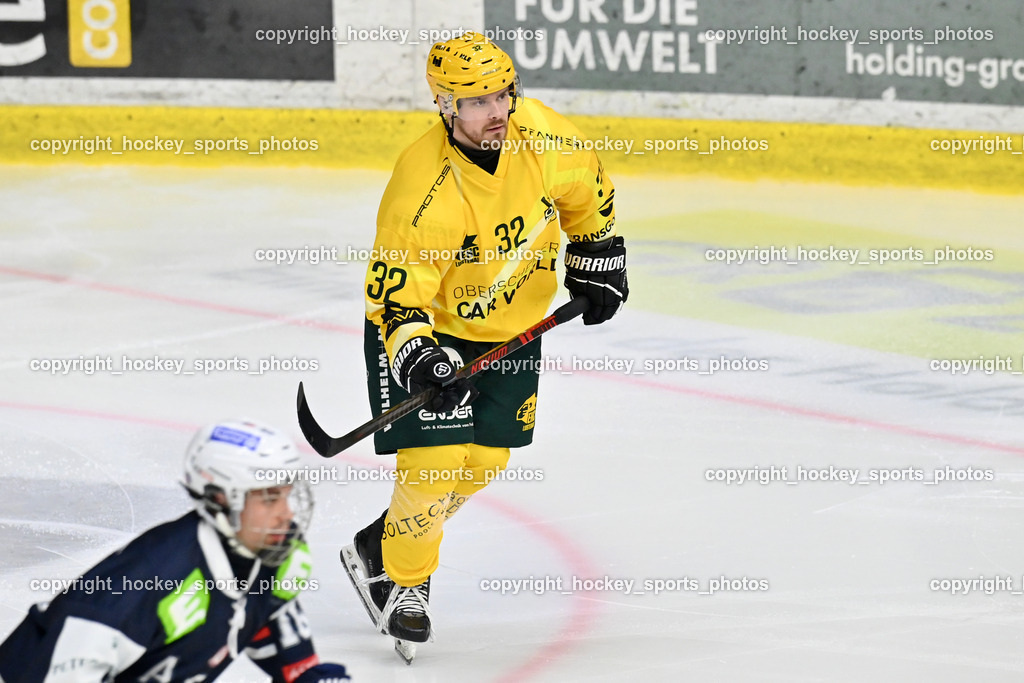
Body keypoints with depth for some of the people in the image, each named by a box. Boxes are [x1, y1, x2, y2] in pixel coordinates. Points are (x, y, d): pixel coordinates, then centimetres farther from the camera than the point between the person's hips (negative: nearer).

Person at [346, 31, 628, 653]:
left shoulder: (543, 135, -19)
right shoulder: (421, 189, -33)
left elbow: (587, 191, 5)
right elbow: (396, 293, -27)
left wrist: (598, 261, 9)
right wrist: (416, 356, -42)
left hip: (512, 322, 6)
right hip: (433, 325, -6)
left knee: (485, 458, 10)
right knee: (435, 459, -13)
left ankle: (379, 545, 31)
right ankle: (400, 580, 13)